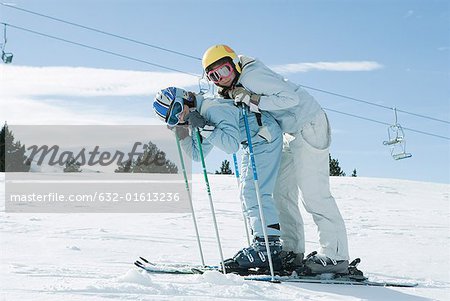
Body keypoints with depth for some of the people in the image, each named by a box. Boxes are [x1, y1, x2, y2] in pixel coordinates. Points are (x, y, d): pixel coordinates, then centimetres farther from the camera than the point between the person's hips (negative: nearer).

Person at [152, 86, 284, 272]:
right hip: (253, 143, 11)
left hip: (265, 136, -11)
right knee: (247, 194, 11)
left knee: (254, 191, -16)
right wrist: (181, 131, -1)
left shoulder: (214, 108, -25)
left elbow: (232, 145, -33)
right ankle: (261, 243, 13)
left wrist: (204, 128, -34)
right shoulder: (200, 116, 6)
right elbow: (197, 154, 9)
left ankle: (270, 248, -17)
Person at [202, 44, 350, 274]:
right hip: (292, 132, 10)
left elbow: (291, 98, -25)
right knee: (281, 191, 7)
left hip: (309, 124, -10)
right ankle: (291, 251, 11)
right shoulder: (234, 87, 10)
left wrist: (254, 101, -26)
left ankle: (335, 255, -10)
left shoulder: (252, 75, -20)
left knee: (313, 193, -13)